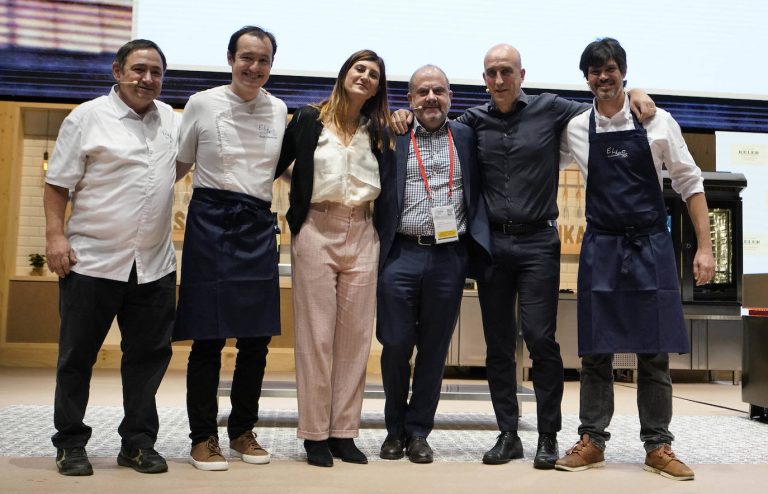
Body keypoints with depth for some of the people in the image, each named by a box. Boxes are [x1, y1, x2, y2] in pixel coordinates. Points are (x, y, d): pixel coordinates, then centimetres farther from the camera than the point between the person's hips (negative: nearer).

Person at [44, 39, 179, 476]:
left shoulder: (171, 120, 12)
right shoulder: (87, 118, -1)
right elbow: (58, 184, -2)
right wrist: (55, 235, -10)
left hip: (155, 264, 4)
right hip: (93, 261, -4)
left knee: (149, 355, 8)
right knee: (78, 357, 6)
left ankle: (138, 443, 21)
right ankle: (70, 444, 21)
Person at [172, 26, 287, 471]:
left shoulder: (279, 110, 9)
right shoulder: (202, 104, 0)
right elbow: (179, 165, 9)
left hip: (258, 225, 4)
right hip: (211, 222, -3)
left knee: (258, 337, 7)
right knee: (209, 338, 0)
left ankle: (243, 430, 24)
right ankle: (203, 437, 15)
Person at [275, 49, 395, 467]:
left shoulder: (379, 130, 13)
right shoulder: (309, 119, 4)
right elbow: (277, 166, 2)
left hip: (361, 233, 3)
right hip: (317, 231, -3)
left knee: (356, 335, 4)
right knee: (316, 335, 0)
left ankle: (344, 432, 14)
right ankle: (315, 435, 10)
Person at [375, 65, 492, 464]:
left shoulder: (466, 137, 10)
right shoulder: (392, 138, 6)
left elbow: (479, 192, 10)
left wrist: (475, 242, 0)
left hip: (449, 257, 1)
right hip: (401, 255, -1)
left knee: (434, 349, 8)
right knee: (395, 345, 4)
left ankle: (418, 432, 22)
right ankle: (395, 428, 24)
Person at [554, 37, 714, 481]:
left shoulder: (657, 122, 0)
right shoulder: (576, 129, 2)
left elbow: (690, 182, 2)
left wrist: (705, 247, -3)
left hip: (651, 247, 0)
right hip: (601, 248, 1)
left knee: (654, 352, 4)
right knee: (596, 352, 5)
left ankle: (658, 446, 17)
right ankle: (592, 442, 17)